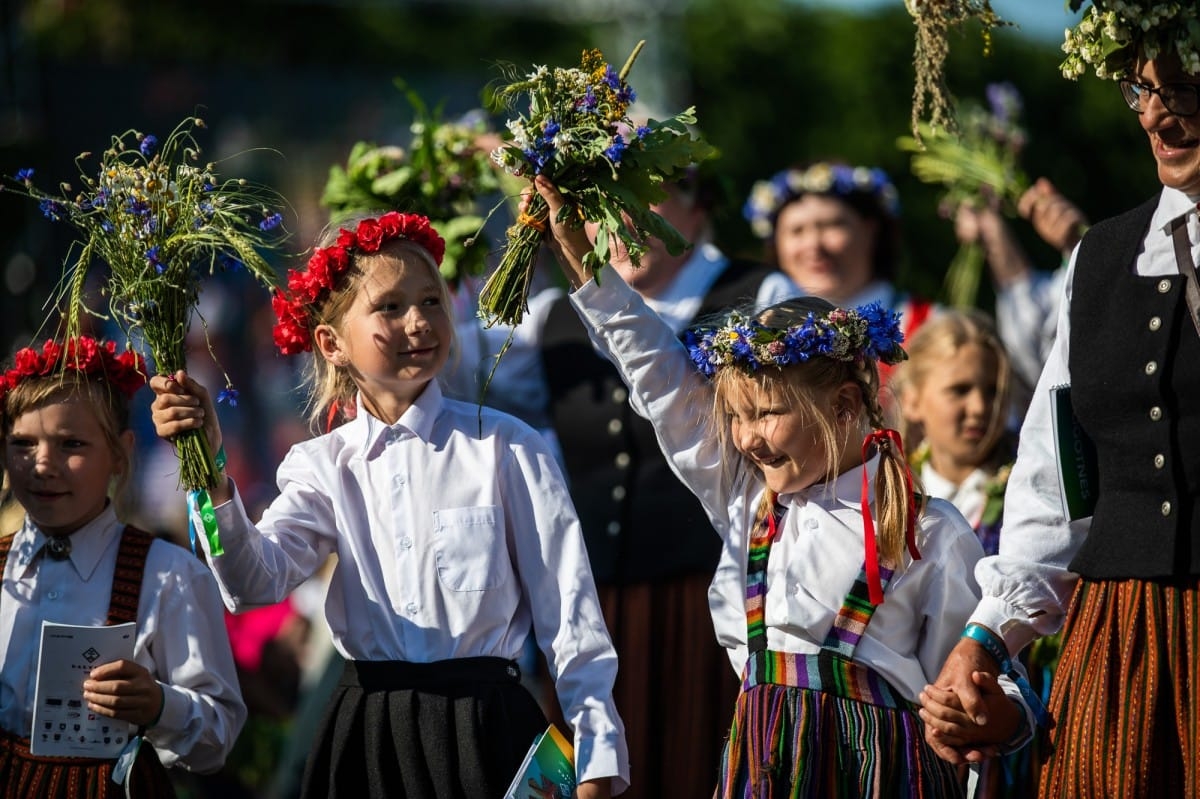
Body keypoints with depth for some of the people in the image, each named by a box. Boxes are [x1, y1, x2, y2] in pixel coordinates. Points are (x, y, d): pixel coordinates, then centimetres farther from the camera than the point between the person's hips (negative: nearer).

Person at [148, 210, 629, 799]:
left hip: (489, 729, -2)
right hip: (367, 742, 2)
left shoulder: (505, 448, -3)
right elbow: (256, 584, -11)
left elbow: (568, 615, -3)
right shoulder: (323, 465, 5)